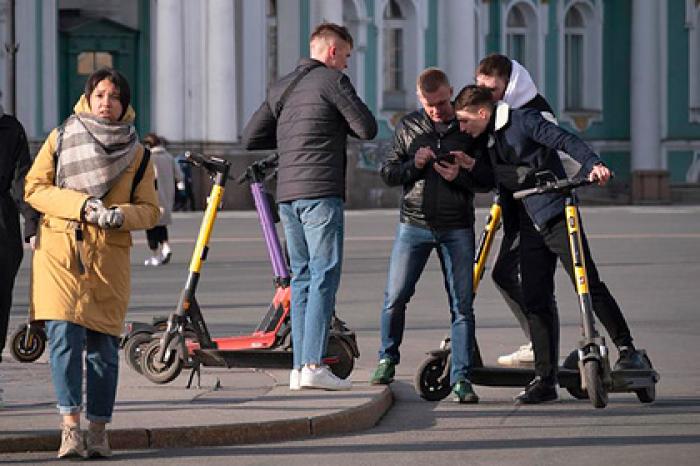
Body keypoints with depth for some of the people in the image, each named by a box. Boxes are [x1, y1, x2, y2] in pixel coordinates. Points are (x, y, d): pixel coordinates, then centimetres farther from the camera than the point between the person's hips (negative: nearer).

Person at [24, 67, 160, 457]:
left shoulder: (136, 153, 10)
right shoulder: (60, 140, 7)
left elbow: (150, 210, 10)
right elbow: (35, 188, 1)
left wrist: (121, 215, -12)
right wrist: (81, 204, -13)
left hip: (110, 257, 1)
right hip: (60, 251, -1)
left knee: (103, 345, 1)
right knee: (65, 336, -14)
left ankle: (99, 431, 8)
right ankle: (70, 427, -18)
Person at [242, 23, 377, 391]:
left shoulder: (282, 87, 19)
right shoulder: (332, 80, -4)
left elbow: (251, 137, 19)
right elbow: (367, 129, -5)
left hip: (287, 194, 7)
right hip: (321, 193, -7)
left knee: (302, 277, 10)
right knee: (324, 275, -7)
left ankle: (299, 366, 7)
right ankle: (314, 365, -14)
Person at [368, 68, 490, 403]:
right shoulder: (408, 127, 7)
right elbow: (387, 172, 8)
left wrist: (460, 176, -15)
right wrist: (413, 165, -12)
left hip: (457, 229, -1)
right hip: (414, 224, 1)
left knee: (462, 305, -2)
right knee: (394, 298, -2)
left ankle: (461, 378, 2)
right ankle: (387, 359, 20)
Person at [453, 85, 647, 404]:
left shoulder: (522, 120, -8)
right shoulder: (487, 141, 15)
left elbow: (565, 140, -18)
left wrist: (593, 164, -33)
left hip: (558, 217, -7)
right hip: (530, 227, 7)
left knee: (588, 285, -10)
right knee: (535, 301, 2)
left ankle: (627, 350, 1)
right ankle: (545, 380, 3)